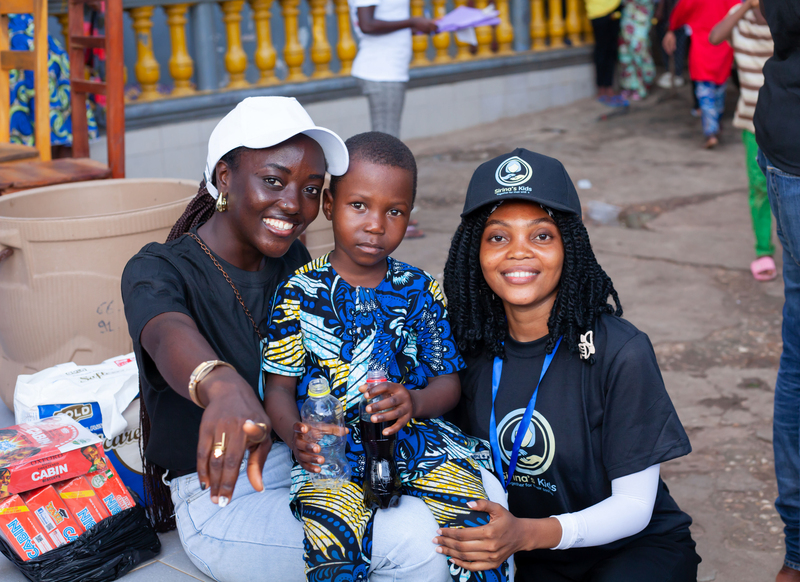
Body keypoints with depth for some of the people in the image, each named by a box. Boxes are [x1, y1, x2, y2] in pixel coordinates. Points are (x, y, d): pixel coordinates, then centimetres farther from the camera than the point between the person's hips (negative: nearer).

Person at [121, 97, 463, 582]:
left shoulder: (293, 261, 8)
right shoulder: (158, 271, -13)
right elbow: (171, 336, -38)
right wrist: (223, 388, -62)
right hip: (220, 494, -6)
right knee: (415, 540, -27)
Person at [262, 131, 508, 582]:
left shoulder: (420, 291, 9)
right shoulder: (300, 293, 3)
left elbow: (449, 381, 8)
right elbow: (279, 387, 3)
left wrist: (415, 402, -16)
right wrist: (295, 435, -19)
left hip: (416, 437, 2)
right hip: (332, 448, -2)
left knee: (475, 518, -22)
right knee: (333, 535, -30)